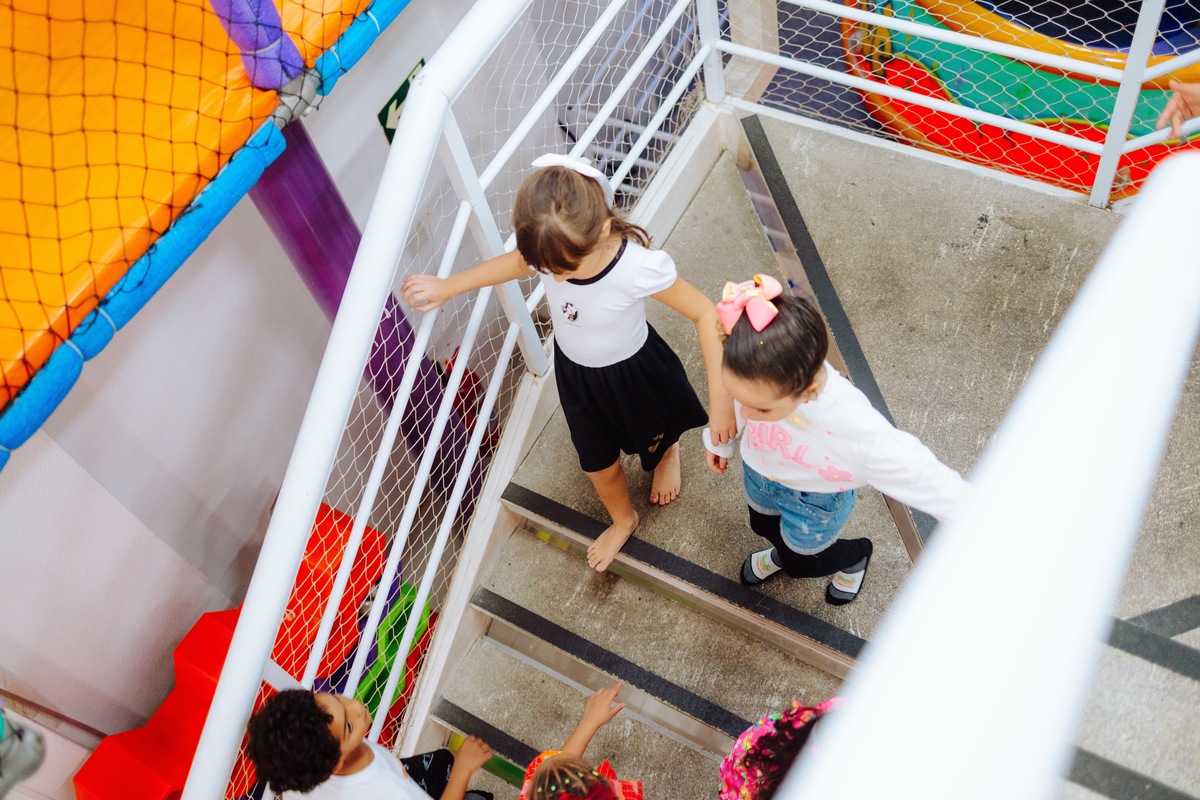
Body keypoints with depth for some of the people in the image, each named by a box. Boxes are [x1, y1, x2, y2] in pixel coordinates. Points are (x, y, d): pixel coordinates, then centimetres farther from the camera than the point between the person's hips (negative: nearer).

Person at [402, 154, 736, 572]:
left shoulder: (640, 267, -42)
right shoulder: (551, 250, -28)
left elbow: (706, 314, -33)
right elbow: (514, 262, -4)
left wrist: (720, 397, -38)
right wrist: (447, 287, -5)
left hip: (632, 373, -3)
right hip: (575, 376, 4)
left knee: (654, 436, 30)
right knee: (598, 463, 24)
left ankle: (669, 451, 70)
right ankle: (622, 519, 57)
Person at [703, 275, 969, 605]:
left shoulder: (856, 430, -49)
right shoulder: (762, 378, -36)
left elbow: (922, 475, -35)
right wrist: (719, 440, 8)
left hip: (813, 502, -3)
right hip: (759, 472, 4)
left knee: (799, 562, 26)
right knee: (762, 526, 35)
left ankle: (855, 554, 60)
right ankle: (783, 550, 72)